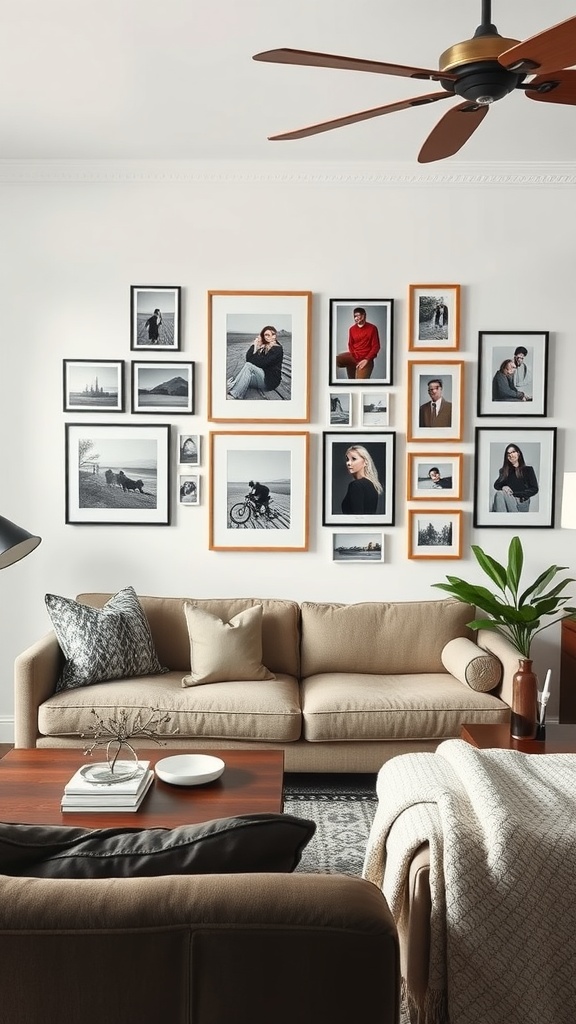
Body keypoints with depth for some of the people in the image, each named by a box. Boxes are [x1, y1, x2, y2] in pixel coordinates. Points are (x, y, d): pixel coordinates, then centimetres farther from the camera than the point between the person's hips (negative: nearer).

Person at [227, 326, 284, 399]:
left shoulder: (278, 349, -7)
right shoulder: (261, 347, 13)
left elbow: (262, 363, -18)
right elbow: (248, 358, 0)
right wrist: (254, 345, -5)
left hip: (271, 381, -7)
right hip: (261, 378, 7)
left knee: (248, 365, -24)